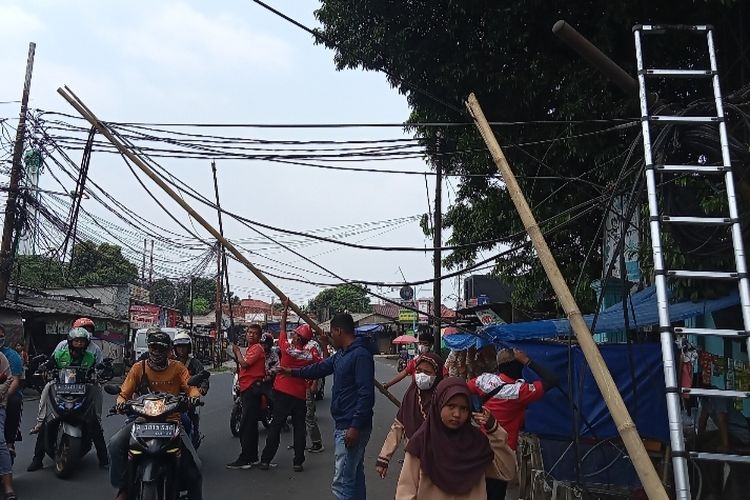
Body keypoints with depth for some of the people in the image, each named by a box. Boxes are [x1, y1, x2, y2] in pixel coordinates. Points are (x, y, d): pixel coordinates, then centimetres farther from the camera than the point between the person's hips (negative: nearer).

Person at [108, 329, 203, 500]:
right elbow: (124, 393, 3)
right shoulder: (138, 368, 4)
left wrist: (194, 395, -29)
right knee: (116, 444, -26)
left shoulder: (177, 368, 3)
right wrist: (121, 402, -20)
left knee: (193, 465, -12)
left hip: (171, 420, -1)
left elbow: (191, 387, -6)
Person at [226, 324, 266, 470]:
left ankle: (245, 459, -8)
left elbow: (244, 364, -20)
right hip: (247, 389, 11)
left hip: (252, 388, -11)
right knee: (251, 425, 15)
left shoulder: (257, 348, -10)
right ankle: (252, 457, 23)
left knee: (245, 425, -11)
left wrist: (237, 351, -5)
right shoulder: (250, 349, 20)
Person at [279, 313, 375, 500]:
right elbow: (319, 368, 28)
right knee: (355, 476, 17)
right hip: (344, 425, 10)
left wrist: (355, 427, -25)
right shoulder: (341, 355, 13)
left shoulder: (361, 355, -19)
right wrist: (291, 371, 35)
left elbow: (366, 394, -24)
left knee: (342, 482, -8)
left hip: (352, 427, -10)